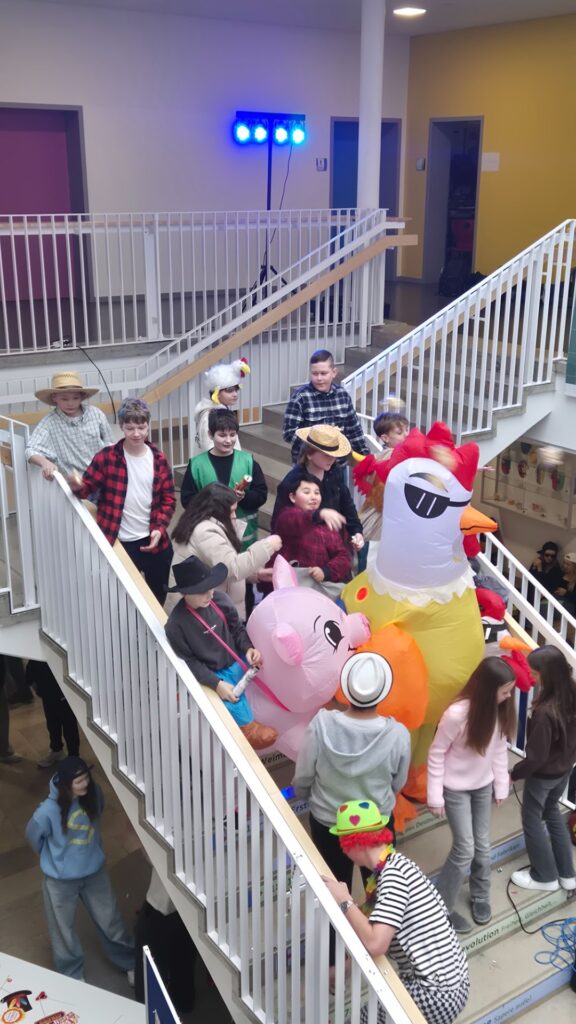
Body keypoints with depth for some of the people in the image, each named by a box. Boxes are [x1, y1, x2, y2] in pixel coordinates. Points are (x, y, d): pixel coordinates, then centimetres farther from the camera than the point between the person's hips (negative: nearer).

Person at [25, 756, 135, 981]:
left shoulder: (94, 794, -18)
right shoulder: (49, 811, -31)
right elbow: (33, 836, -10)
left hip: (94, 871, 3)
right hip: (61, 879, -3)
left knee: (110, 921, 17)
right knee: (64, 929, 19)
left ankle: (129, 963, 40)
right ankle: (73, 975, 44)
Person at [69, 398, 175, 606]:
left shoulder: (159, 459, 0)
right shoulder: (106, 457, -7)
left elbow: (168, 499, 4)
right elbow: (88, 487, -6)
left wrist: (160, 528, -9)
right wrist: (77, 486, -29)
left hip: (154, 541, 3)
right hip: (120, 543, -3)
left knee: (158, 595, 19)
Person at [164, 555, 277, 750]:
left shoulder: (220, 600, -8)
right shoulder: (176, 624, -19)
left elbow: (237, 629, 5)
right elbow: (188, 662, -14)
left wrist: (249, 649, -15)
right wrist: (216, 684, -23)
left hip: (235, 662, 6)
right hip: (211, 675, -6)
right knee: (230, 698, -27)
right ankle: (247, 726, 0)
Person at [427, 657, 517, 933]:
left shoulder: (501, 710, -11)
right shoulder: (457, 714, -30)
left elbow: (500, 749, 3)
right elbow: (436, 755, -19)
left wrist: (501, 786, 7)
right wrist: (435, 797, -15)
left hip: (483, 786, 6)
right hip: (456, 789, -5)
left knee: (482, 845, 15)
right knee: (464, 849, -2)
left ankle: (480, 896, 39)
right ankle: (440, 907, 16)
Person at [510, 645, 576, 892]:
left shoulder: (545, 712, -36)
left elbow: (537, 757, -25)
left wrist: (514, 773, -11)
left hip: (543, 774, -7)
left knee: (532, 820, 17)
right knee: (552, 812, 28)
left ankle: (545, 876, 34)